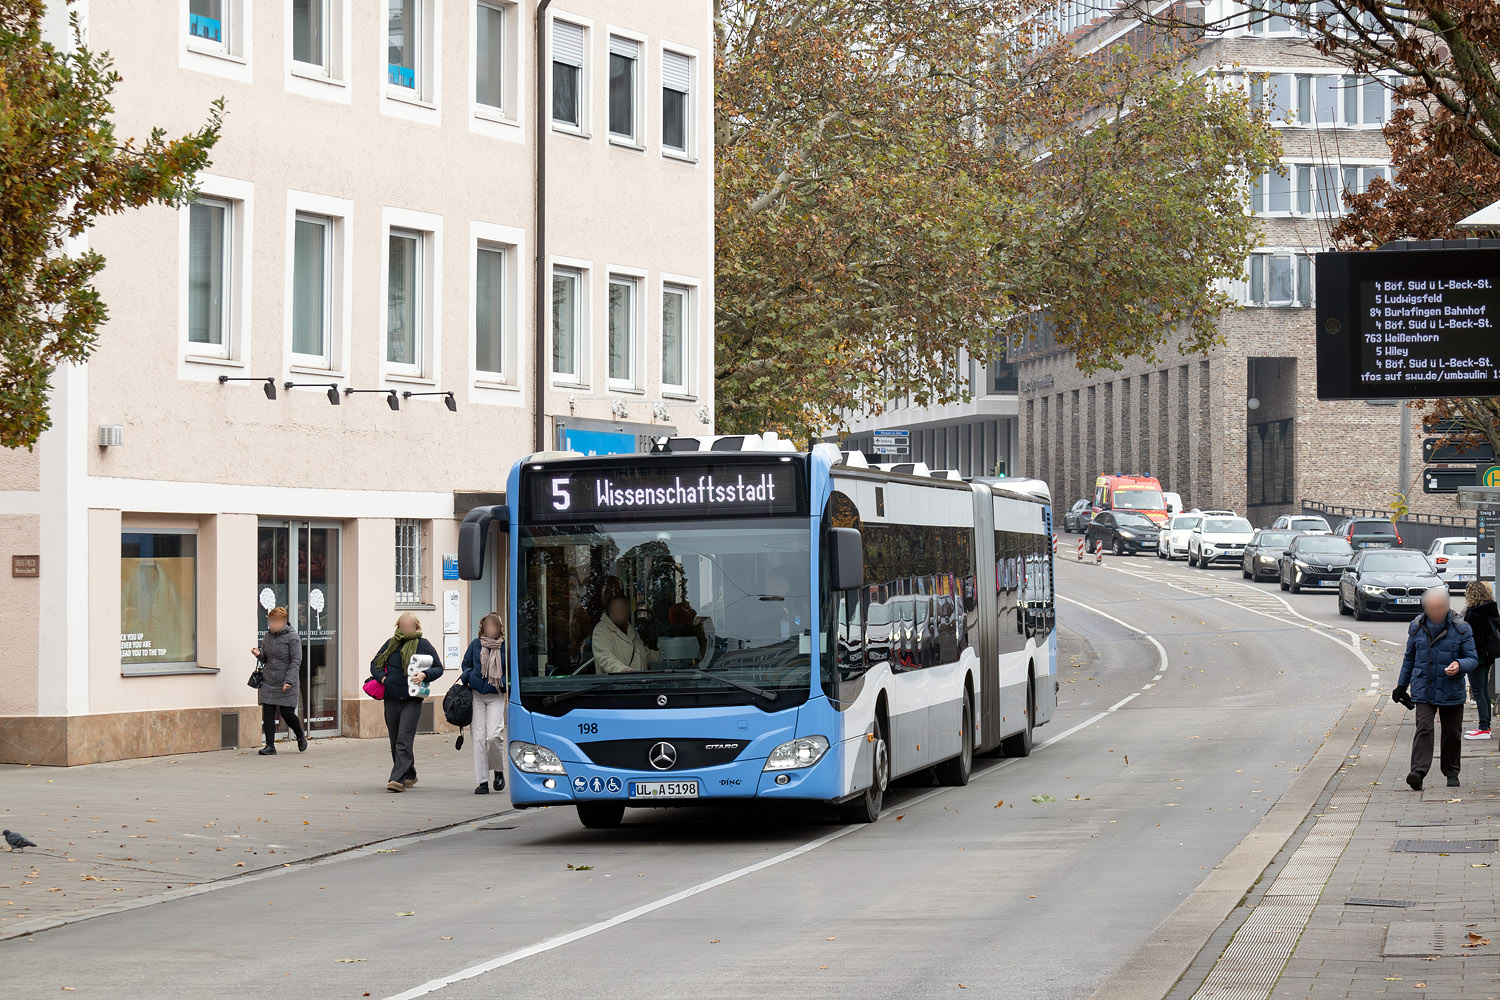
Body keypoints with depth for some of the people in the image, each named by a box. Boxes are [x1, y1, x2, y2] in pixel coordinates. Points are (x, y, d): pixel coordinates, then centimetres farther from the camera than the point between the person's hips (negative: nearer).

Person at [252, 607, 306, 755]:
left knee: (287, 713, -3)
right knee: (268, 713, -2)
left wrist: (289, 681, -22)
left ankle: (301, 736, 25)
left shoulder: (292, 637, -9)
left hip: (286, 683, -5)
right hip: (268, 681, 5)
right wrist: (259, 654, -4)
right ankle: (270, 745, 2)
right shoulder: (269, 635, 10)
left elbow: (296, 661, -12)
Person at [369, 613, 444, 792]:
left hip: (412, 700, -5)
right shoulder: (391, 644, 9)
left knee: (404, 740, -14)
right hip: (391, 698, 5)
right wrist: (382, 677, -4)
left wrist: (425, 675, -19)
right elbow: (374, 664, 16)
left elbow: (438, 668, 1)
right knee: (395, 740, 11)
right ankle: (409, 775, 27)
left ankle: (398, 779, -20)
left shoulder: (423, 645, -1)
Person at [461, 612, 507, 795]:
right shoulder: (476, 644, 5)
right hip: (476, 696, 2)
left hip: (496, 697, -2)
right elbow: (466, 665, 19)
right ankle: (482, 782, 4)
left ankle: (499, 770, 10)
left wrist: (503, 682, -10)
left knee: (493, 735, -17)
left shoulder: (506, 646, -2)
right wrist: (466, 677, -1)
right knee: (479, 738, -1)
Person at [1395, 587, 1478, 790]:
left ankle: (1451, 773, 27)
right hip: (1423, 689, 0)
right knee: (1423, 729, -14)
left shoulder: (1461, 629, -5)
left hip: (1451, 691, 0)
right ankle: (1418, 772, -24)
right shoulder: (1417, 627, 3)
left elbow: (1473, 659, -1)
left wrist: (1459, 665, -25)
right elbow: (1409, 658, 16)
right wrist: (1402, 686, 20)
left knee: (1452, 733, 9)